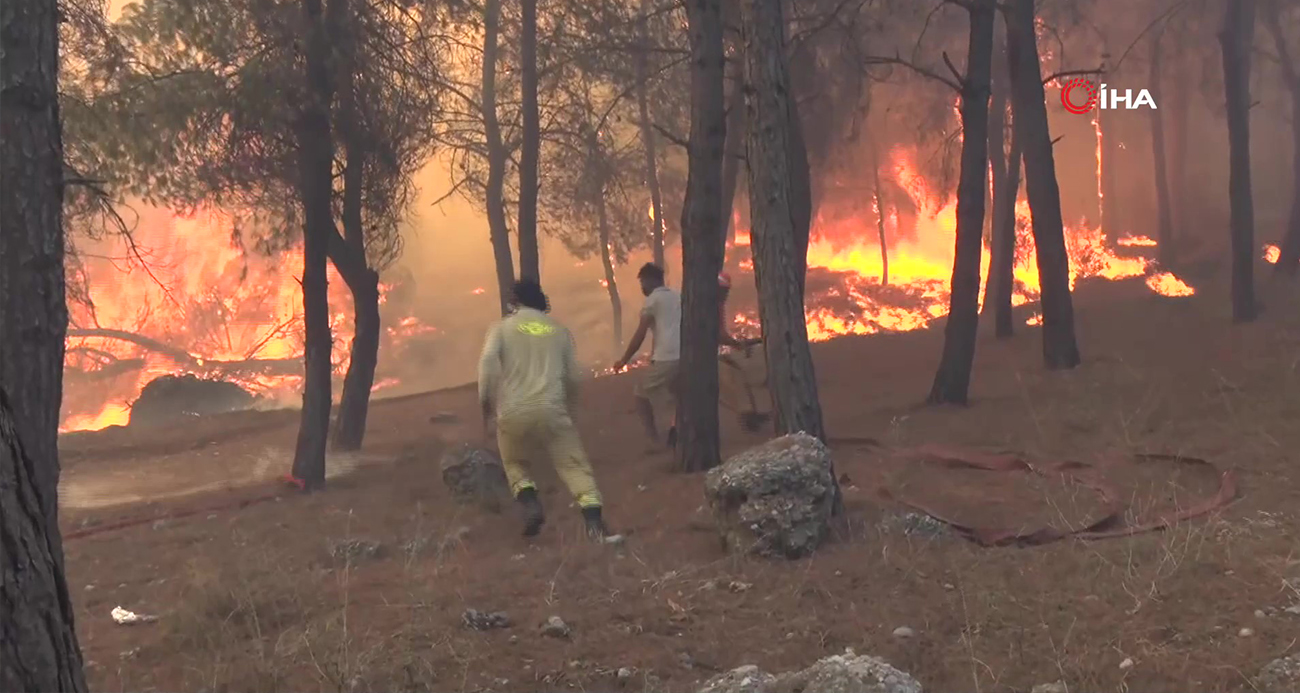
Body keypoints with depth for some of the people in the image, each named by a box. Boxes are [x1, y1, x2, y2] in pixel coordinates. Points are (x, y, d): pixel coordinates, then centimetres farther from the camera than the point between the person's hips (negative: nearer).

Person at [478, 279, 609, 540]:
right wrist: (568, 407, 30)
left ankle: (530, 504, -4)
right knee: (574, 464, 3)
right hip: (552, 409, 1)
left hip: (513, 412, -1)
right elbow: (572, 375, 14)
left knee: (515, 464, 21)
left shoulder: (502, 327, 7)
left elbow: (488, 364, -9)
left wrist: (486, 404, -2)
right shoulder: (559, 329, 14)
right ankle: (593, 516, -17)